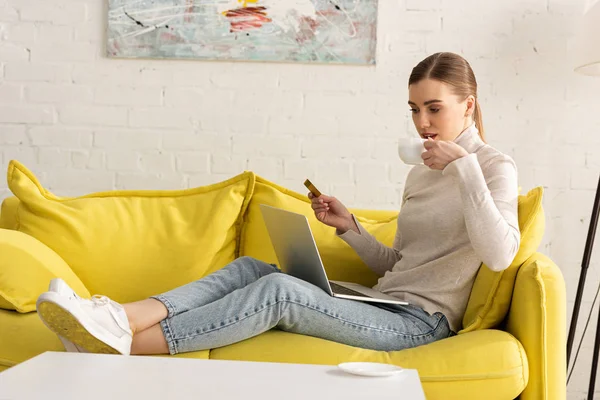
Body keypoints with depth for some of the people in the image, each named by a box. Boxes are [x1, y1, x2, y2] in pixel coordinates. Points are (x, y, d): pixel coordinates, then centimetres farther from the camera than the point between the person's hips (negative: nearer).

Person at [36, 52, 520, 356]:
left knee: (278, 288, -28)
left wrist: (465, 168, -20)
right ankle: (118, 317, -30)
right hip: (386, 305, 8)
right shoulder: (420, 173, 21)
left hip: (422, 320, -8)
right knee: (250, 266, -10)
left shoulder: (496, 167, -2)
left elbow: (499, 256, -21)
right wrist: (349, 227, 9)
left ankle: (125, 347, -31)